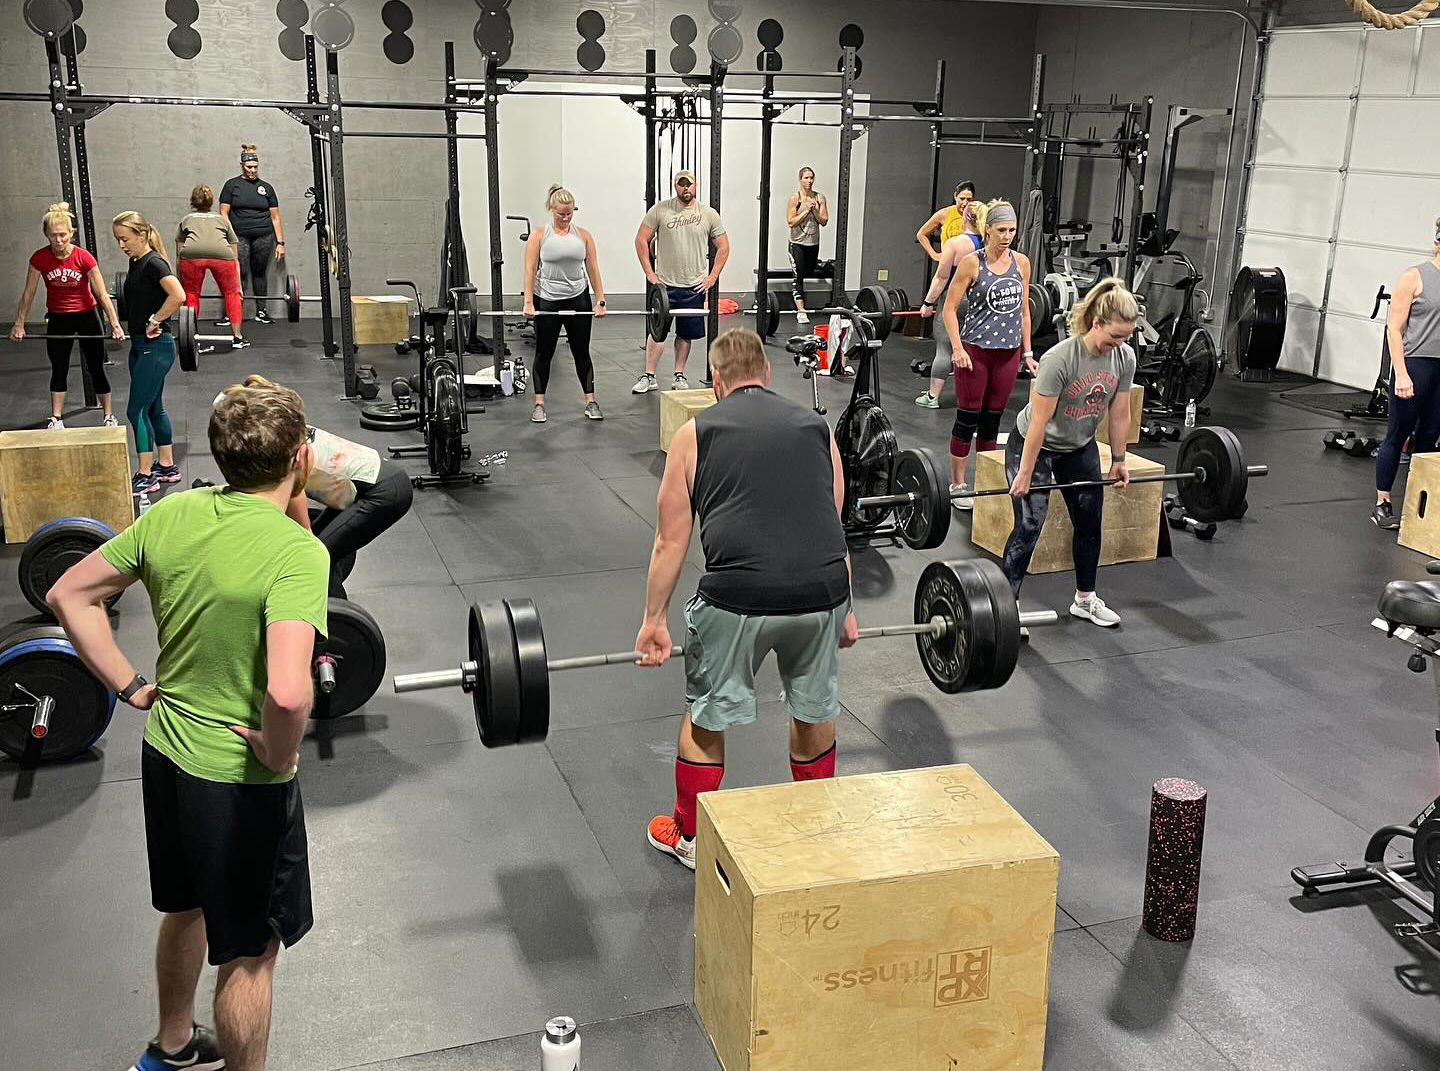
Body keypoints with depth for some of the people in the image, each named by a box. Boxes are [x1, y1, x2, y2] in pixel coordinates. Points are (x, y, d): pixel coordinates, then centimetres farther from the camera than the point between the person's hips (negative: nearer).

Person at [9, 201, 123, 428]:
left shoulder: (84, 258, -20)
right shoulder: (39, 258, -15)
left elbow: (102, 294, -17)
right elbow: (28, 293, -5)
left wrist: (115, 324, -19)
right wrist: (19, 323, -1)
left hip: (87, 316, -2)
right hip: (57, 318, 2)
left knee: (96, 368, 6)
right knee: (58, 370, 8)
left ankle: (109, 416, 16)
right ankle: (56, 418, 14)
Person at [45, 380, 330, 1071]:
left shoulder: (173, 512, -5)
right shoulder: (296, 552, -27)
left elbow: (69, 595, 5)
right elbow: (287, 693, -39)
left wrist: (130, 686, 7)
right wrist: (279, 758, -20)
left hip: (165, 752, 8)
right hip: (239, 777, -8)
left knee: (185, 911, 30)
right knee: (249, 951, 12)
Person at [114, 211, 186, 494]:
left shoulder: (154, 263, -17)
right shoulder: (136, 263, 11)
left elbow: (178, 295, -33)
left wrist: (154, 320, -22)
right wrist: (136, 327, 14)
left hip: (155, 347, -10)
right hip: (140, 346, 10)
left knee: (137, 410, -6)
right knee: (153, 408, 15)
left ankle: (145, 476, 2)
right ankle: (167, 467, 24)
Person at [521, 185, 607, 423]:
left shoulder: (583, 235, 4)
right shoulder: (539, 234, -3)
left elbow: (593, 269, 4)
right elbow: (530, 270, -6)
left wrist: (600, 300, -1)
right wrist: (528, 302, -13)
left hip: (578, 299, 2)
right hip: (546, 300, -2)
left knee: (581, 352, 7)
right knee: (544, 352, 6)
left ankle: (591, 402, 13)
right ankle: (539, 404, 12)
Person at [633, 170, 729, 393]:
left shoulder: (708, 214, 1)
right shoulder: (660, 210, -3)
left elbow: (723, 246, 7)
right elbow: (641, 240, 0)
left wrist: (712, 277, -1)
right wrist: (650, 273, -5)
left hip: (695, 286, 2)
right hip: (664, 283, -1)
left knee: (686, 333, 9)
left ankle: (679, 376, 21)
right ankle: (648, 377, 5)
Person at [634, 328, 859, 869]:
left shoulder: (695, 433, 13)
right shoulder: (816, 425, 20)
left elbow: (671, 540, 12)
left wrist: (653, 619, 21)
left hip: (738, 597, -3)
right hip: (822, 591, 3)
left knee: (705, 716, 19)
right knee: (815, 708, 26)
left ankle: (689, 836, 35)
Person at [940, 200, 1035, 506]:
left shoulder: (1021, 262, 5)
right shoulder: (972, 263, -8)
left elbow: (1023, 310, 13)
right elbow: (950, 308, -7)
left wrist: (1027, 352, 10)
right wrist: (957, 348, -16)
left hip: (1008, 351, 4)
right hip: (975, 350, -4)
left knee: (992, 420, 11)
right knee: (968, 418, 1)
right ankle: (957, 484, 11)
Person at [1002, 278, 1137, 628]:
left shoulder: (1124, 357, -14)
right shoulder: (1060, 358, -32)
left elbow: (1119, 413, -2)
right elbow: (1039, 421, -28)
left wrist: (1118, 460, 5)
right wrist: (1025, 474, -23)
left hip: (1079, 447, 6)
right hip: (1033, 444, -6)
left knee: (1090, 522, 10)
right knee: (1029, 526, -12)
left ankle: (1085, 599, 27)